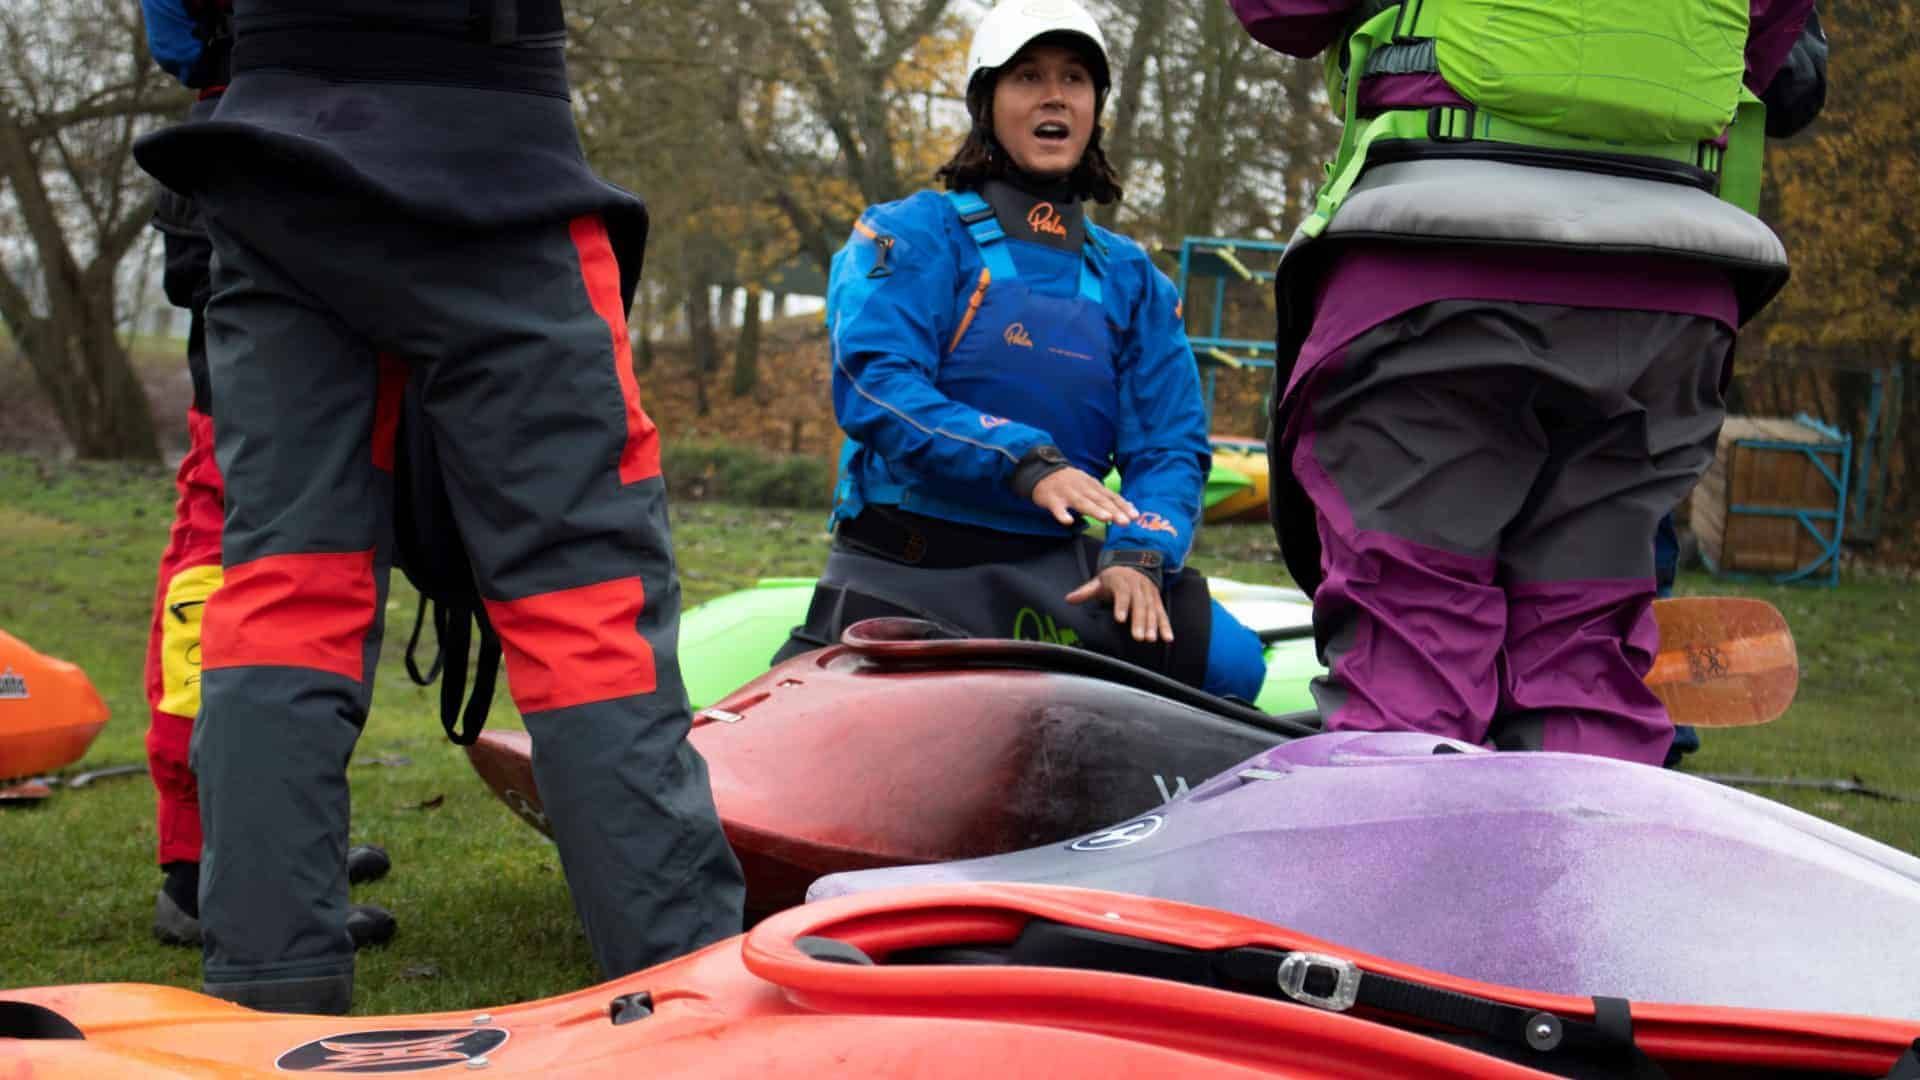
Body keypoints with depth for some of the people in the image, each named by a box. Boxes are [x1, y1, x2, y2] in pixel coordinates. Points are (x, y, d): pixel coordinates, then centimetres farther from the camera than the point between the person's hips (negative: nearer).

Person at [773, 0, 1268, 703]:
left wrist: (1139, 558, -14)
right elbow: (875, 388, -13)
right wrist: (1024, 462, -27)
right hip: (901, 574, -3)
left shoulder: (1131, 279, 15)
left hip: (1054, 574, 3)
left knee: (1230, 663, -21)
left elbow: (1169, 443, 7)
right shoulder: (918, 233, 3)